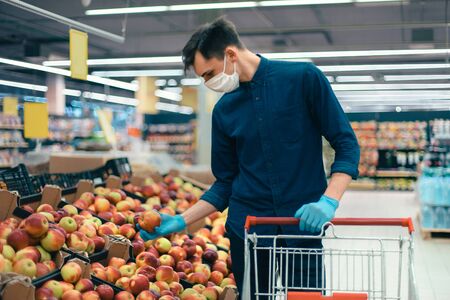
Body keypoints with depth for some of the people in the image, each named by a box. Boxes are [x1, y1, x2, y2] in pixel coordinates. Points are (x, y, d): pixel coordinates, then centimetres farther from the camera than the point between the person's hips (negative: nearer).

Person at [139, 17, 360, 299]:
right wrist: (182, 221, 0)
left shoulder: (304, 78, -5)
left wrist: (328, 201, -18)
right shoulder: (224, 110, 6)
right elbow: (226, 182, 11)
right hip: (245, 232, 3)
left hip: (303, 227, -3)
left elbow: (346, 144, -4)